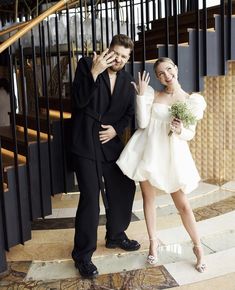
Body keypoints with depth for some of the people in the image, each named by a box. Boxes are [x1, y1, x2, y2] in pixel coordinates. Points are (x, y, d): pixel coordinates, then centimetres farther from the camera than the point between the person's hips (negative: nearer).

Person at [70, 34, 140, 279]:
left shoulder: (127, 80, 10)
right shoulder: (87, 64, -4)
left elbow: (129, 112, 14)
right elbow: (79, 101, -14)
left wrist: (116, 129, -4)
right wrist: (94, 72, -24)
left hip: (111, 142, 6)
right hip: (86, 144, -6)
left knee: (124, 188, 12)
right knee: (90, 198, -7)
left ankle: (116, 236, 36)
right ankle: (82, 255, 9)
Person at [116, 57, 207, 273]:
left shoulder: (191, 100, 0)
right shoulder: (153, 95, 5)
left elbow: (191, 134, 2)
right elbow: (143, 123, -6)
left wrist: (180, 130, -20)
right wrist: (141, 95, -8)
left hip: (172, 155, -2)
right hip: (149, 152, 2)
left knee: (183, 204, 0)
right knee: (148, 197, 10)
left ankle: (198, 247, 18)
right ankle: (153, 242, 28)